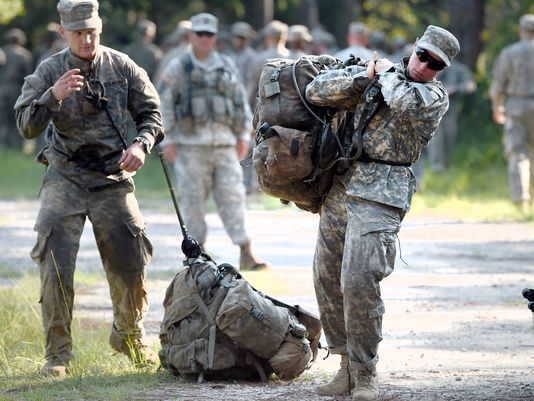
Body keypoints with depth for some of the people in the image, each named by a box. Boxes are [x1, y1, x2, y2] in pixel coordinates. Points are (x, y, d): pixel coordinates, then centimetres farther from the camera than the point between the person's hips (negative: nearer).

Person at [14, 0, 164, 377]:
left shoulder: (122, 67, 0)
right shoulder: (49, 72, -5)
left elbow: (151, 112, 8)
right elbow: (27, 126, -12)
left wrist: (141, 145, -11)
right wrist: (54, 96, -29)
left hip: (113, 179, 1)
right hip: (65, 179, -1)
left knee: (131, 266, 3)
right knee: (55, 267, -11)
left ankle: (129, 337, 28)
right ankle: (58, 354, -1)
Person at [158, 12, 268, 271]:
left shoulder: (227, 67, 12)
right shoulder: (178, 69, 2)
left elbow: (241, 102, 17)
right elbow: (164, 106, 0)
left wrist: (243, 136, 11)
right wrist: (167, 142, -5)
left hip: (224, 143, 2)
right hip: (191, 144, -2)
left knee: (232, 196, -4)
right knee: (194, 199, 0)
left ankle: (245, 254, -6)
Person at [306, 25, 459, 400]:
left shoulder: (435, 96, 1)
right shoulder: (374, 77, 13)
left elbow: (405, 104, -22)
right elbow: (316, 91, 5)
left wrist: (388, 73, -2)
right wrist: (364, 76, -7)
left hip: (381, 196, -6)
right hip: (341, 186, 6)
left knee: (359, 281, -17)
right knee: (326, 278, 6)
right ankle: (348, 364, 17)